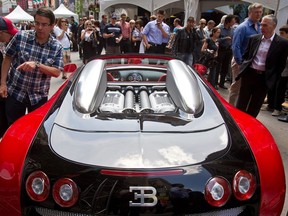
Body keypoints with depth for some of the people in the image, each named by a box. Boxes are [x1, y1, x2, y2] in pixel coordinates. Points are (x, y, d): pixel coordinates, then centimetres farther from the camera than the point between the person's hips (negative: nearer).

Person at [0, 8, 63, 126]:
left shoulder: (57, 47, -6)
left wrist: (36, 65, -26)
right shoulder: (21, 36, -7)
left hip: (39, 96, 0)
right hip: (14, 92, 0)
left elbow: (57, 72, -11)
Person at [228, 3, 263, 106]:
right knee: (236, 87, 2)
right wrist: (240, 63, -20)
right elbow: (235, 47, -18)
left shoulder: (260, 28, 8)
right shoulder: (242, 27, -13)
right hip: (241, 62, -7)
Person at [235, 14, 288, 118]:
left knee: (255, 106, 9)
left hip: (264, 78, -2)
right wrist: (244, 67, 5)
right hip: (249, 74, 2)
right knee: (241, 104, 10)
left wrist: (273, 80, -2)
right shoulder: (254, 38, 3)